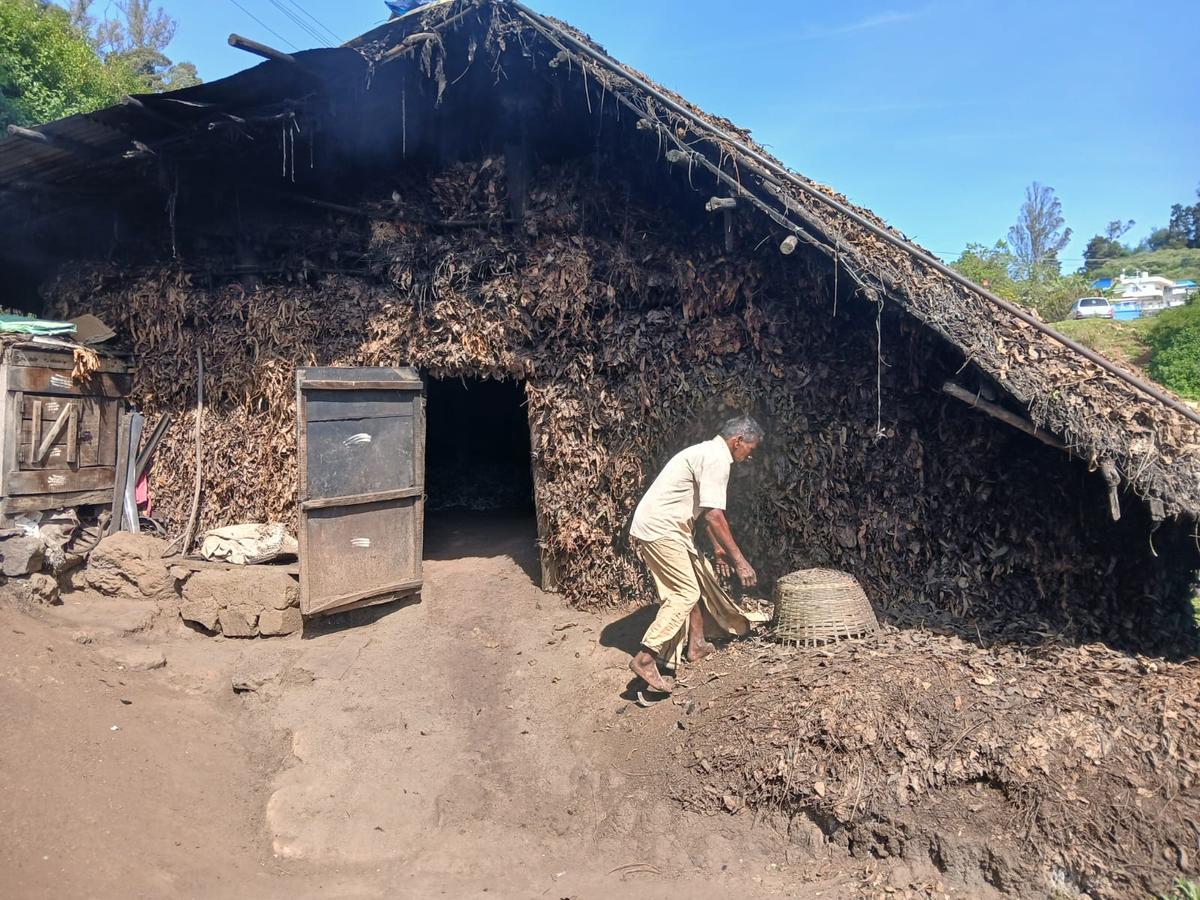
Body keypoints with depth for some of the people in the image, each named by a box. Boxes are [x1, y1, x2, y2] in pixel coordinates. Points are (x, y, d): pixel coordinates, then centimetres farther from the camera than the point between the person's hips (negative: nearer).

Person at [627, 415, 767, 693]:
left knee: (700, 578, 18)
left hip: (666, 527, 10)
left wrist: (717, 547, 33)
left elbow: (706, 511, 27)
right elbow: (714, 516, -22)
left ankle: (696, 644, 29)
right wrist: (739, 560, -17)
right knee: (685, 594, -8)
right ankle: (645, 659, -9)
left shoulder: (708, 452, 17)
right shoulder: (717, 459, -16)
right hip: (659, 530, -10)